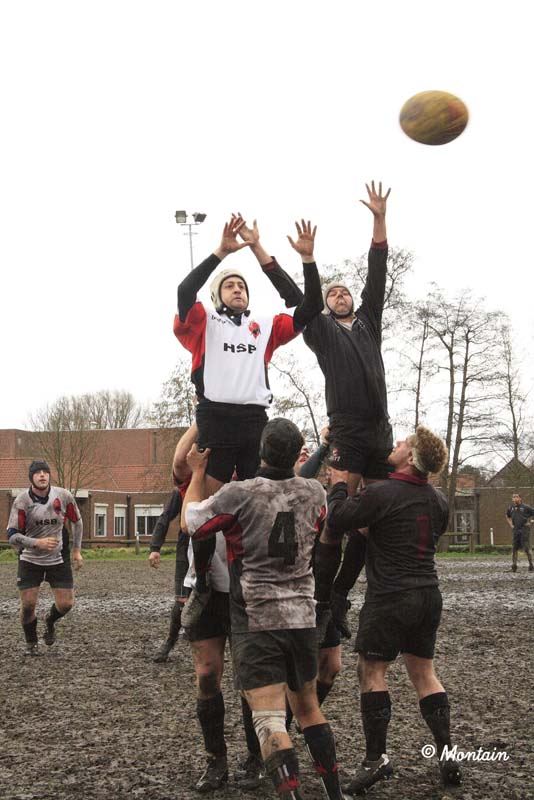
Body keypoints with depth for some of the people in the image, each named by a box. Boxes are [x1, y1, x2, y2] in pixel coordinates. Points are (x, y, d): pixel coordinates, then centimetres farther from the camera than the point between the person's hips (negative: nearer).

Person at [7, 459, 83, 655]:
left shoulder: (64, 496, -7)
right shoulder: (22, 501, -13)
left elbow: (77, 521, 10)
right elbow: (12, 535, -13)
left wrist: (77, 550, 9)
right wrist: (37, 543, -28)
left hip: (59, 559, 2)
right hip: (30, 560, -1)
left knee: (66, 604, -2)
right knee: (28, 604, -6)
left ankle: (50, 622, 34)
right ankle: (31, 643, 21)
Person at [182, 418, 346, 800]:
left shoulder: (240, 493, -13)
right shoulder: (314, 492, 1)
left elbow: (192, 521, 3)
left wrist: (198, 471, 15)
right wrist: (296, 465, 31)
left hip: (256, 622, -5)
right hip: (302, 618, 5)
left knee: (269, 719, -9)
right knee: (308, 707, 20)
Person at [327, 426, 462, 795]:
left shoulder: (381, 494, -17)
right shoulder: (438, 500, 6)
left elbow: (337, 522, -11)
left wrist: (340, 485, 6)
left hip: (390, 598, -7)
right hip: (428, 595, 7)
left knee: (372, 671, 3)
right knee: (424, 673, 14)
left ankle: (376, 760, 2)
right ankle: (447, 755, 12)